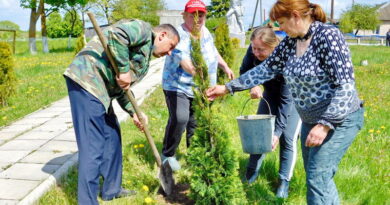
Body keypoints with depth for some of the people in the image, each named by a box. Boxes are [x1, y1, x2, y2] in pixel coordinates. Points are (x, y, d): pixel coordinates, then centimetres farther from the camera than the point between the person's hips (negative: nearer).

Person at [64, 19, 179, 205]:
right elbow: (116, 34, -23)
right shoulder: (144, 30, -2)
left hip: (101, 89, 11)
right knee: (93, 145, -10)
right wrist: (123, 70, -18)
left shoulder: (145, 57, 25)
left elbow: (121, 88, 24)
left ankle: (111, 190, 31)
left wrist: (133, 112, 13)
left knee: (112, 136, 18)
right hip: (87, 80, -11)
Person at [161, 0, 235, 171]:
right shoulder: (180, 36, -23)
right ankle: (167, 155, -3)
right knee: (179, 119, -22)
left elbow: (213, 50, 25)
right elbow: (184, 61, -40)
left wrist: (225, 67, 23)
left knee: (196, 124, 11)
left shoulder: (204, 31, 5)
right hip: (178, 87, -7)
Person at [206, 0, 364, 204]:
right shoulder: (290, 41, 3)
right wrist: (228, 87, 7)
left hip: (340, 119, -8)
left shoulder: (328, 35, -21)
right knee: (316, 177, 16)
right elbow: (266, 69, 10)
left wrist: (325, 124, -29)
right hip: (311, 120, 8)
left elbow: (346, 85, -24)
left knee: (317, 179, -11)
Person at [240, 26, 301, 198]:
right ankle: (251, 174, 18)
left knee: (287, 138, -8)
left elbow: (286, 100, -35)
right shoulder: (254, 50, -26)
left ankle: (284, 182, 6)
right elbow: (244, 70, -8)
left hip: (293, 96, -5)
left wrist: (278, 131, -35)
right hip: (270, 93, 5)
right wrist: (253, 86, -31)